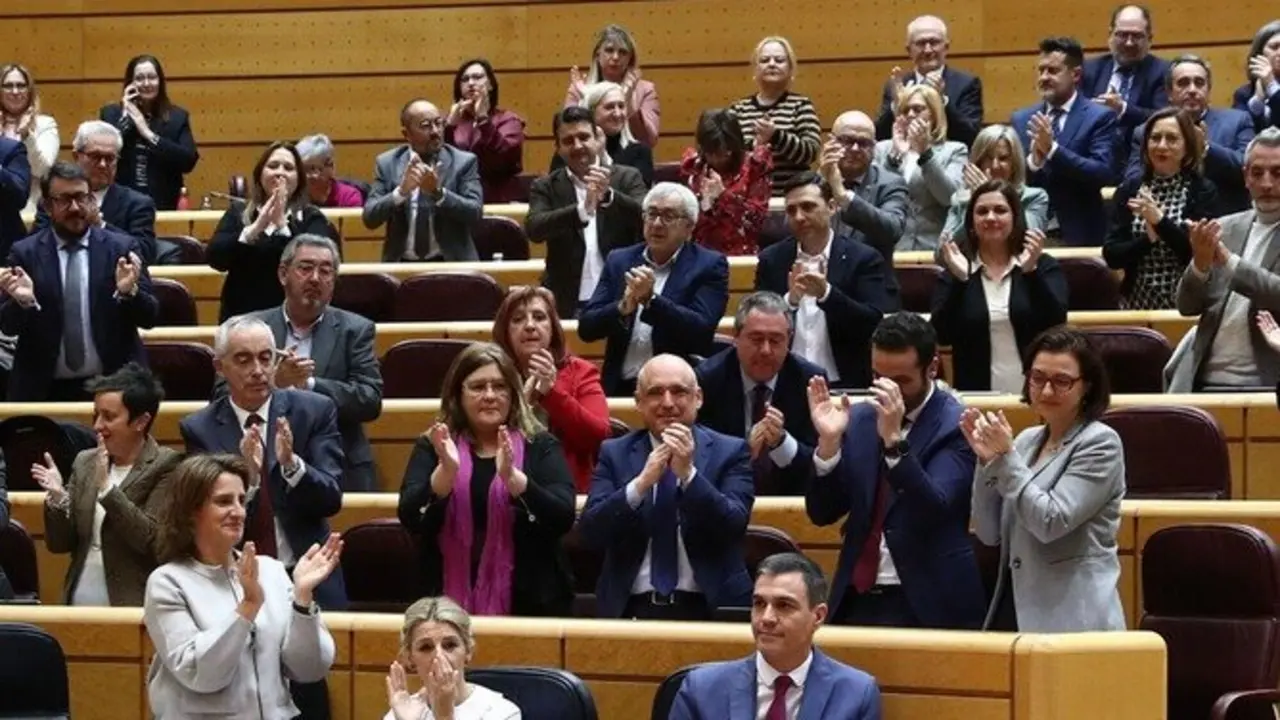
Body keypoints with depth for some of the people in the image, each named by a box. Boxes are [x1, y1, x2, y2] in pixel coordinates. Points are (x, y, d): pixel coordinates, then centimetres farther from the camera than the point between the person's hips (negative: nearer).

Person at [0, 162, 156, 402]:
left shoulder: (122, 248, 0)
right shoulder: (25, 253, 1)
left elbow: (149, 318, -1)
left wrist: (129, 292, -21)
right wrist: (22, 301, -22)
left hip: (112, 386, 0)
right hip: (45, 390, 0)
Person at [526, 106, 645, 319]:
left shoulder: (627, 178, 7)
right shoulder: (546, 187, 7)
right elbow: (534, 229, -11)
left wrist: (608, 195, -28)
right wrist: (582, 210, -28)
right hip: (567, 305, 0)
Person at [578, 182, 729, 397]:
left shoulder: (709, 266, 3)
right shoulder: (619, 261, 13)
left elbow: (702, 331, -10)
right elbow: (586, 329, 7)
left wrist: (650, 299, -18)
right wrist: (623, 307, -12)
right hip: (621, 388, 3)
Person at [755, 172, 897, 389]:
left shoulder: (863, 259, 2)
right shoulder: (772, 259, 9)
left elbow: (875, 325, -8)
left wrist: (826, 294, -20)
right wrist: (790, 299, -14)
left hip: (843, 385, -2)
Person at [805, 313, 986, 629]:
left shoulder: (956, 425, -7)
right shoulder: (859, 419, 8)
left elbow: (935, 510, -20)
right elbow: (822, 513, 5)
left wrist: (894, 439, -28)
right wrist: (829, 440, -10)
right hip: (857, 600, 4)